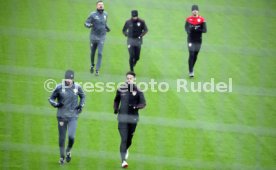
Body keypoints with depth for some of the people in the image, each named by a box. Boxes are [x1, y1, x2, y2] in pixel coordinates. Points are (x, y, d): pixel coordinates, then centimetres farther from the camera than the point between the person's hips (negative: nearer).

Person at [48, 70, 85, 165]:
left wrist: (81, 105, 3)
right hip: (62, 116, 0)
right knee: (62, 137, 5)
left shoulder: (77, 87, -2)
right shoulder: (59, 87, -7)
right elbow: (51, 99, 2)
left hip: (73, 116, 0)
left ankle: (68, 151, 17)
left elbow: (82, 96, 19)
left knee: (71, 136, -13)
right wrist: (56, 104, -18)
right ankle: (62, 157, 21)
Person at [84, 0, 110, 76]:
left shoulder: (105, 14, 5)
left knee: (100, 53, -9)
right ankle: (92, 65, 38)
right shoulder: (93, 14, -8)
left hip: (101, 37, 2)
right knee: (92, 53, 11)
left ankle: (97, 70, -7)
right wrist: (90, 25, -31)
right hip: (93, 36, -2)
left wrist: (107, 28, 8)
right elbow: (86, 23, -10)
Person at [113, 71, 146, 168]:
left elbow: (143, 103, -6)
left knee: (129, 139, 12)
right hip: (122, 116, -1)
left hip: (133, 117, 1)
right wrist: (115, 108, 0)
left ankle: (125, 150, 46)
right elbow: (116, 100, 17)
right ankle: (123, 160, -12)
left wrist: (136, 107, -25)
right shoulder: (121, 89, 1)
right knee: (124, 139, -10)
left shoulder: (138, 91, -3)